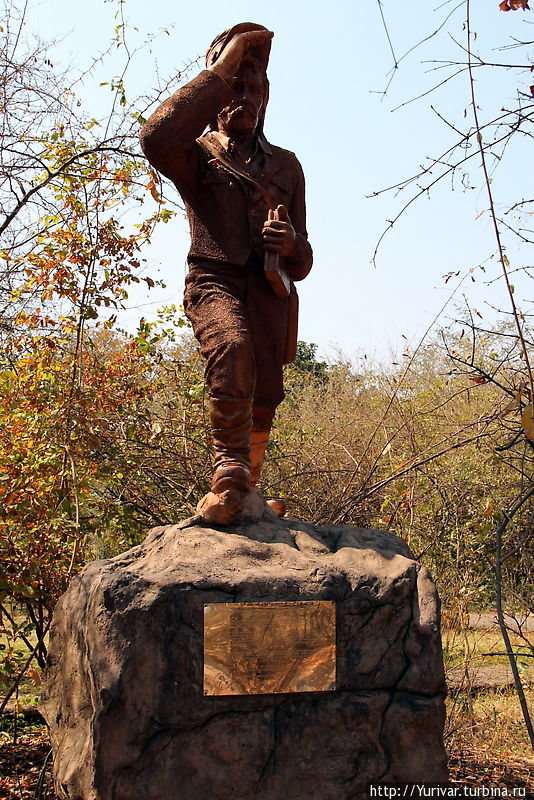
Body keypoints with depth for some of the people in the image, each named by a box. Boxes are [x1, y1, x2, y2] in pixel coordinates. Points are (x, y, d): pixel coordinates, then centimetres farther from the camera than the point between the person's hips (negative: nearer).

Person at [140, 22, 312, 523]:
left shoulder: (285, 165, 21)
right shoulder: (199, 153, 11)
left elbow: (302, 263, 20)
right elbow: (157, 138, -18)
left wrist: (291, 245, -7)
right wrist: (220, 70, -12)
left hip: (271, 290, 4)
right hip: (215, 279, -4)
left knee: (264, 398, 2)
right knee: (232, 347, -34)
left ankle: (246, 487, 24)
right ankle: (230, 475, -30)